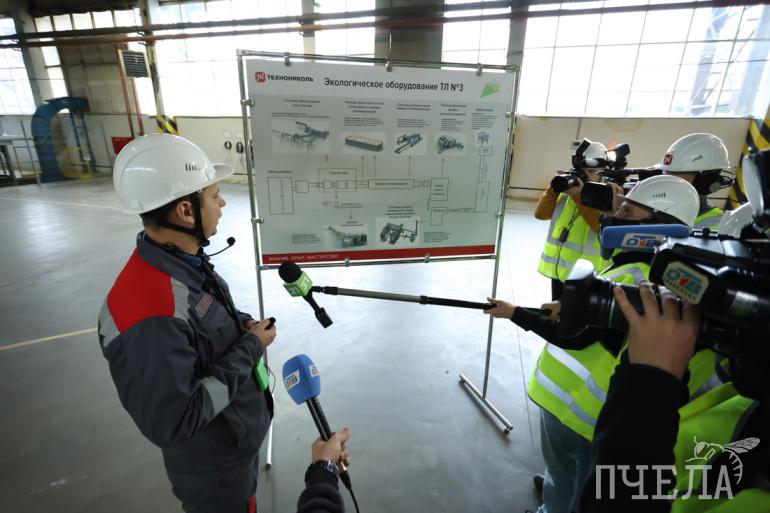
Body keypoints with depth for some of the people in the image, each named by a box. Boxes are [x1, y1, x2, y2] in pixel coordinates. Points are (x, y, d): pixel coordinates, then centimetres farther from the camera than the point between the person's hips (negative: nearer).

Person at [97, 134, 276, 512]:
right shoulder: (148, 311, -37)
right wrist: (250, 348, -26)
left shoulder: (185, 261, -8)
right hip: (214, 471, -7)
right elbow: (171, 424, -31)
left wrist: (243, 326, -10)